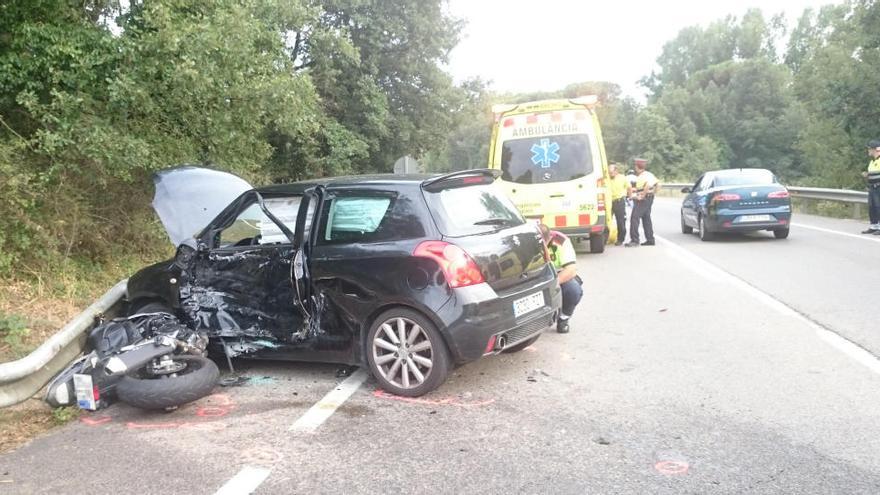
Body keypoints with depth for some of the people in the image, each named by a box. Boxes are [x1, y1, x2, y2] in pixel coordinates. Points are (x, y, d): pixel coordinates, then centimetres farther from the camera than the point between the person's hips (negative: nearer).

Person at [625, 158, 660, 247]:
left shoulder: (643, 176, -15)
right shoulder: (649, 174, 14)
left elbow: (648, 185, -32)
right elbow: (657, 184, 19)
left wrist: (642, 195, -24)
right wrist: (653, 193, 18)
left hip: (643, 199, -10)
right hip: (649, 198, 10)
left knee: (634, 218, -11)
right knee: (646, 219, 16)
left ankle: (634, 240, -16)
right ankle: (650, 239, 19)